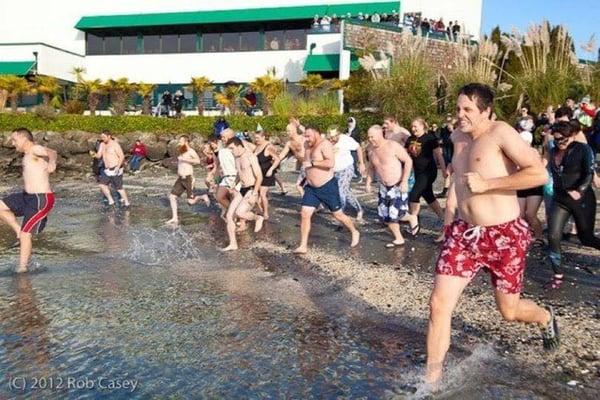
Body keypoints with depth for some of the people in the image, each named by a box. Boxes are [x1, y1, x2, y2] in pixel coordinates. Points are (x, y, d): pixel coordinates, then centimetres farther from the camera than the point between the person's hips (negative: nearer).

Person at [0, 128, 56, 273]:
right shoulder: (28, 155, 19)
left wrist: (52, 163, -51)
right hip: (28, 196, 10)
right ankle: (19, 232, 13)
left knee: (25, 234, -7)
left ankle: (22, 268, 4)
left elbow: (51, 152, -34)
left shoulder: (35, 149, -12)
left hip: (41, 199, -10)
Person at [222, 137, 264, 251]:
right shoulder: (237, 158, 12)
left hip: (252, 190, -8)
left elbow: (259, 177, -17)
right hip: (241, 190, 8)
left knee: (239, 213, -26)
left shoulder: (251, 156, -13)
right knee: (229, 215, 0)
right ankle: (233, 244, 10)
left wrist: (254, 194, -22)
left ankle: (258, 218, 3)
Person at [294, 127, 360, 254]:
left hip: (327, 186, -7)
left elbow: (330, 163, -30)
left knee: (338, 214, 6)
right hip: (311, 188, 7)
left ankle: (355, 233, 32)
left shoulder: (325, 144, -16)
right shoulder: (308, 146, 9)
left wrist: (312, 163, -25)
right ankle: (303, 246, 3)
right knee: (304, 214, -4)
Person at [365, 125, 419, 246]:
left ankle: (412, 218, 22)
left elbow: (408, 161, -17)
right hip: (384, 187, 7)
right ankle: (399, 239, 23)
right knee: (384, 215, 6)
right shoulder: (371, 149, -1)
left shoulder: (393, 146, -20)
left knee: (396, 214, -11)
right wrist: (368, 182, 5)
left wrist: (404, 181, -21)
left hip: (398, 186, -6)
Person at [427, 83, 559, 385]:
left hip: (504, 237, -5)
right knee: (439, 304, -4)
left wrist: (487, 184, -23)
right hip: (464, 234, 5)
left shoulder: (500, 132, -14)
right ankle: (431, 378, 11)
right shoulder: (458, 137, 7)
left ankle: (546, 318, 51)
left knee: (509, 311, 13)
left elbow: (540, 174, -21)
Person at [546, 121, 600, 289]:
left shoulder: (582, 149, -10)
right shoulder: (553, 152, 3)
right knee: (553, 237, -8)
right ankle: (558, 274, 7)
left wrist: (580, 190, -33)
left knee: (586, 238, 8)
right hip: (560, 199, 4)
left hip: (583, 199, -4)